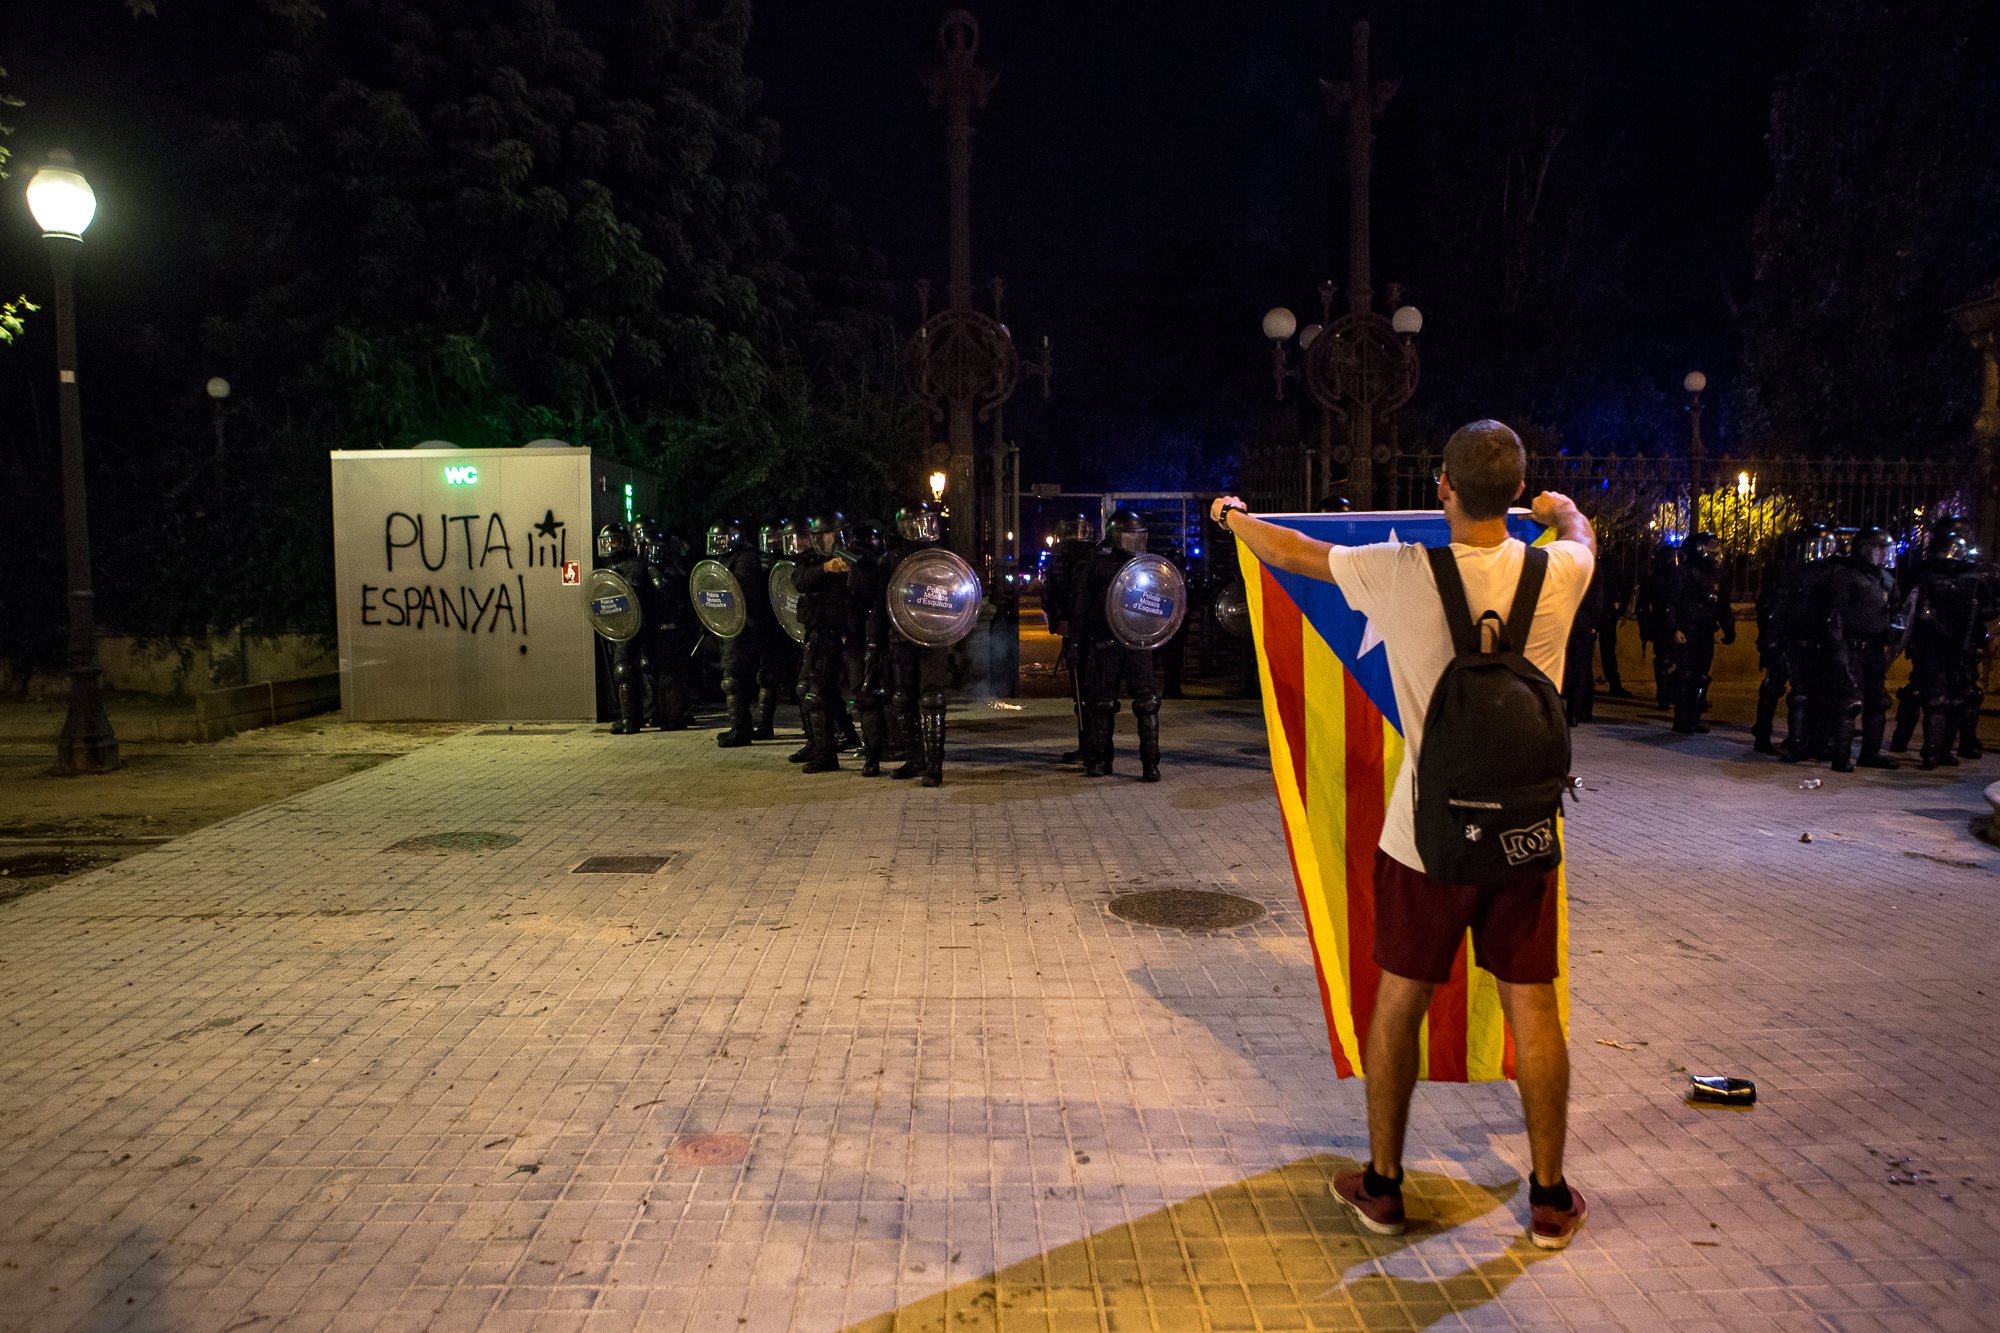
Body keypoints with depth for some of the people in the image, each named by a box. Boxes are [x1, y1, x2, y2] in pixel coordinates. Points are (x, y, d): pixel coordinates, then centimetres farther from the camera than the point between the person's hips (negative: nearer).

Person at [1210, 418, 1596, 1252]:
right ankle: (1549, 1199, 23)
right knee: (1533, 1011, 11)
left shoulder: (1400, 574, -12)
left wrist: (1234, 516, 25)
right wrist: (1562, 509, 45)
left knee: (1399, 1004, 11)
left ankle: (1382, 1184, 25)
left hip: (1423, 837, -2)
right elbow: (1583, 536, 21)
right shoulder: (1555, 575, -6)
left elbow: (1293, 552, 5)